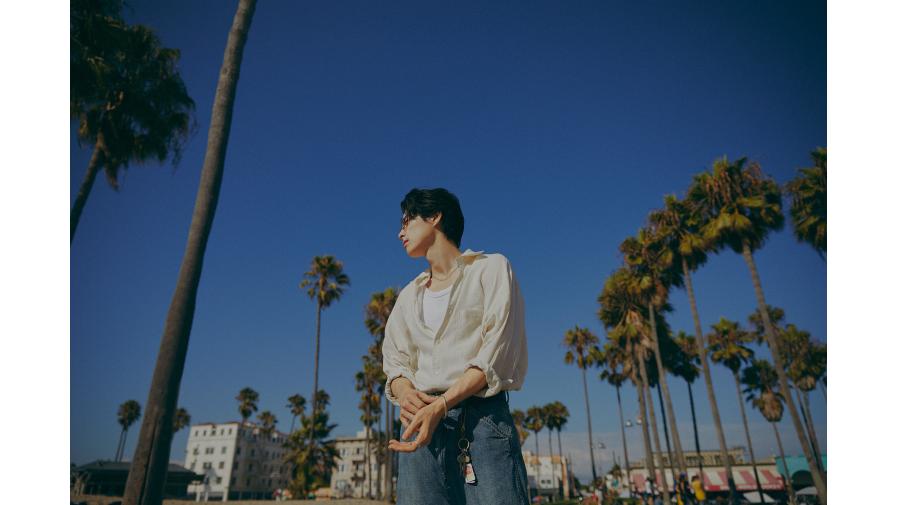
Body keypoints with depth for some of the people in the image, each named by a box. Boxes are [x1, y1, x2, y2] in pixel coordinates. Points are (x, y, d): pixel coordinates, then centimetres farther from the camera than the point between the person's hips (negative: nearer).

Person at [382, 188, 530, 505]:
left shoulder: (491, 268, 4)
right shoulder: (409, 295, 20)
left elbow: (495, 358, -6)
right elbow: (396, 361, 13)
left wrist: (440, 404, -17)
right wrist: (405, 393, -10)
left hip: (482, 415, -4)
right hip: (421, 420, 4)